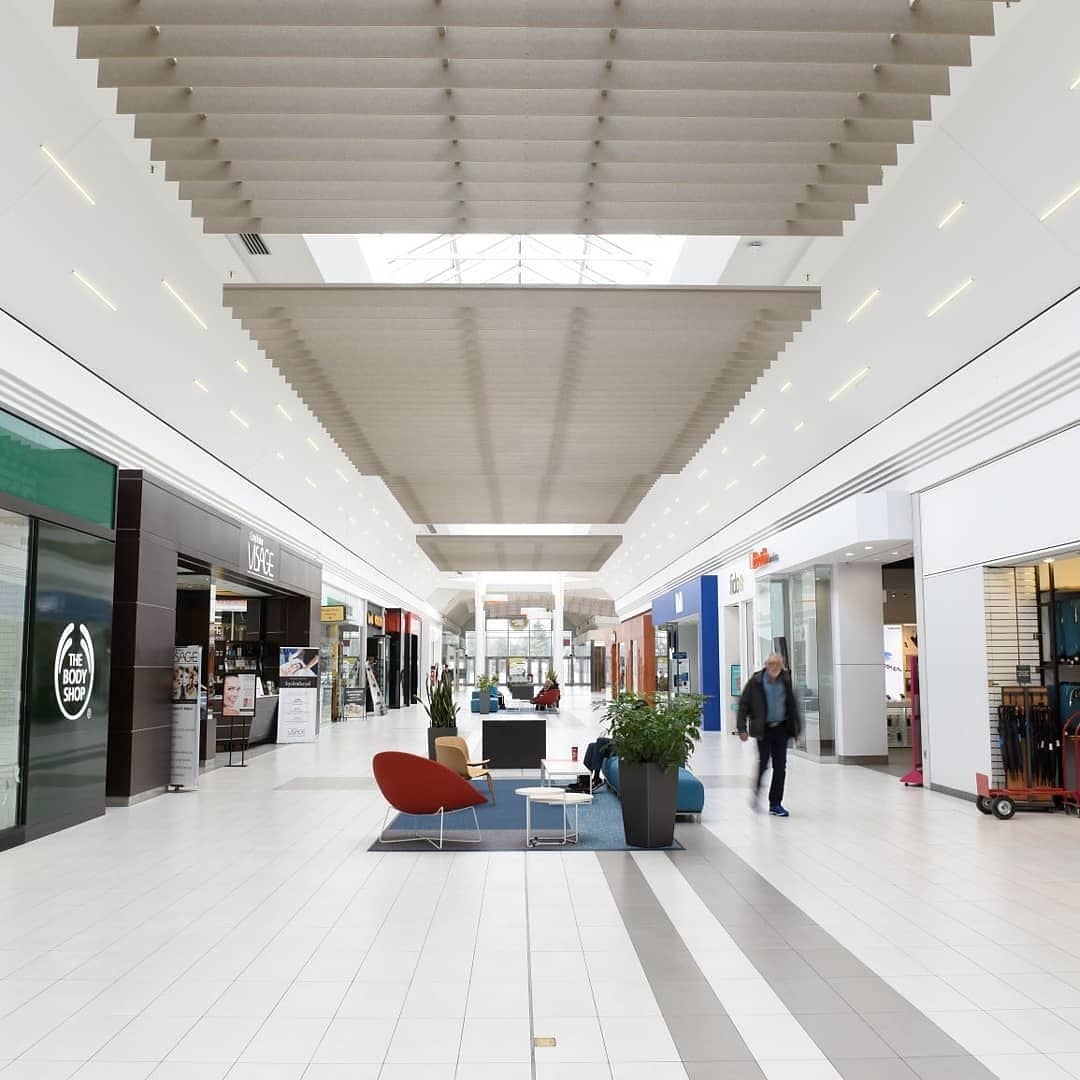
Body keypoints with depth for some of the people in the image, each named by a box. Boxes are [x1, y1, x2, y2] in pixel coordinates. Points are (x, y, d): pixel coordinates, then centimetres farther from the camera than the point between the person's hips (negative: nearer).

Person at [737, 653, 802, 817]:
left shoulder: (786, 681, 3)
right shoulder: (756, 681, -6)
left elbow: (792, 705, 11)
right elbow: (743, 704, -4)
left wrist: (797, 726, 9)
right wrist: (742, 728, -9)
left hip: (781, 729, 3)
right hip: (763, 729, -3)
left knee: (780, 767, 3)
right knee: (763, 763, -7)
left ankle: (775, 804, 13)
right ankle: (757, 791, 21)